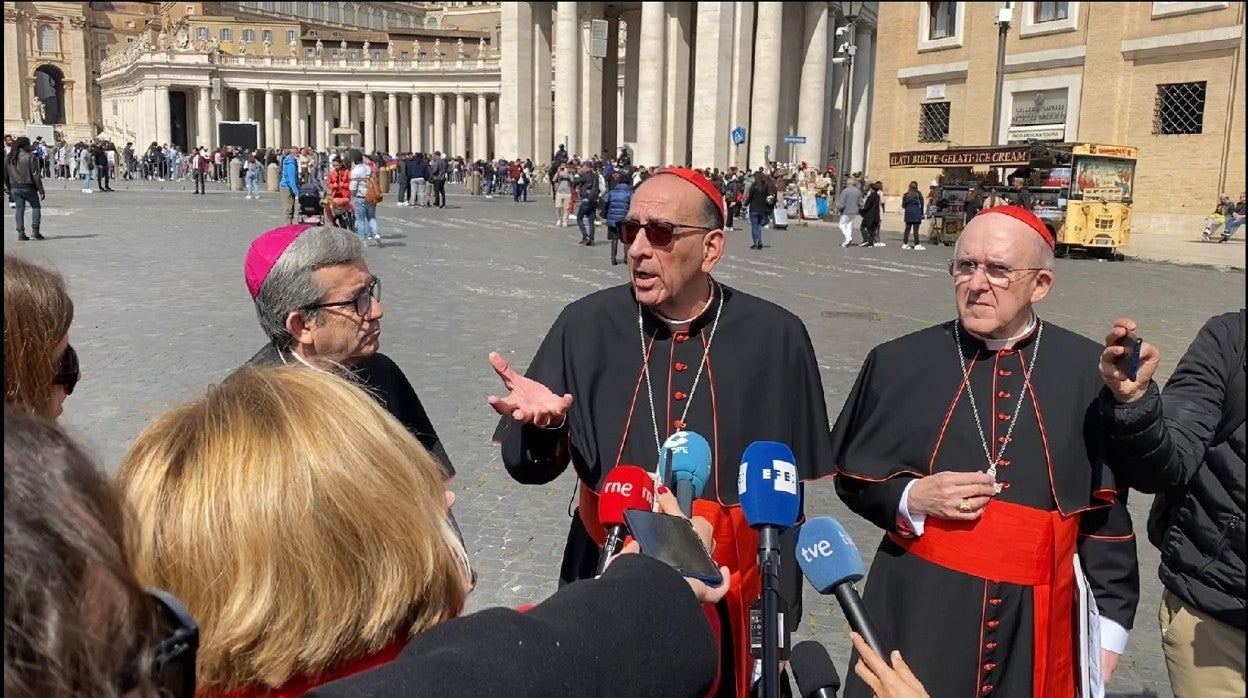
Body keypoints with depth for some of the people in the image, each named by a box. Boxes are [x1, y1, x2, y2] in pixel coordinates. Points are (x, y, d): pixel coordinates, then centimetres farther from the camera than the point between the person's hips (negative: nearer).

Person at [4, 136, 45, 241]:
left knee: (20, 209, 10)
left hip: (14, 188, 5)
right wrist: (41, 190, -8)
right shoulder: (29, 157, -11)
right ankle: (35, 230, 0)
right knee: (36, 207, 10)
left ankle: (20, 233, 5)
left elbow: (5, 175, 10)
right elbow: (35, 175, -12)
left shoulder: (8, 157, 8)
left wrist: (8, 190, 17)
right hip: (28, 187, -5)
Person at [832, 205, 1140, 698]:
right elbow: (854, 476, 6)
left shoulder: (1087, 371, -2)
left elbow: (1106, 509, 3)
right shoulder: (899, 362, -3)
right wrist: (911, 498, -13)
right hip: (918, 611, 0)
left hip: (1036, 619, 1)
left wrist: (1109, 621, 4)